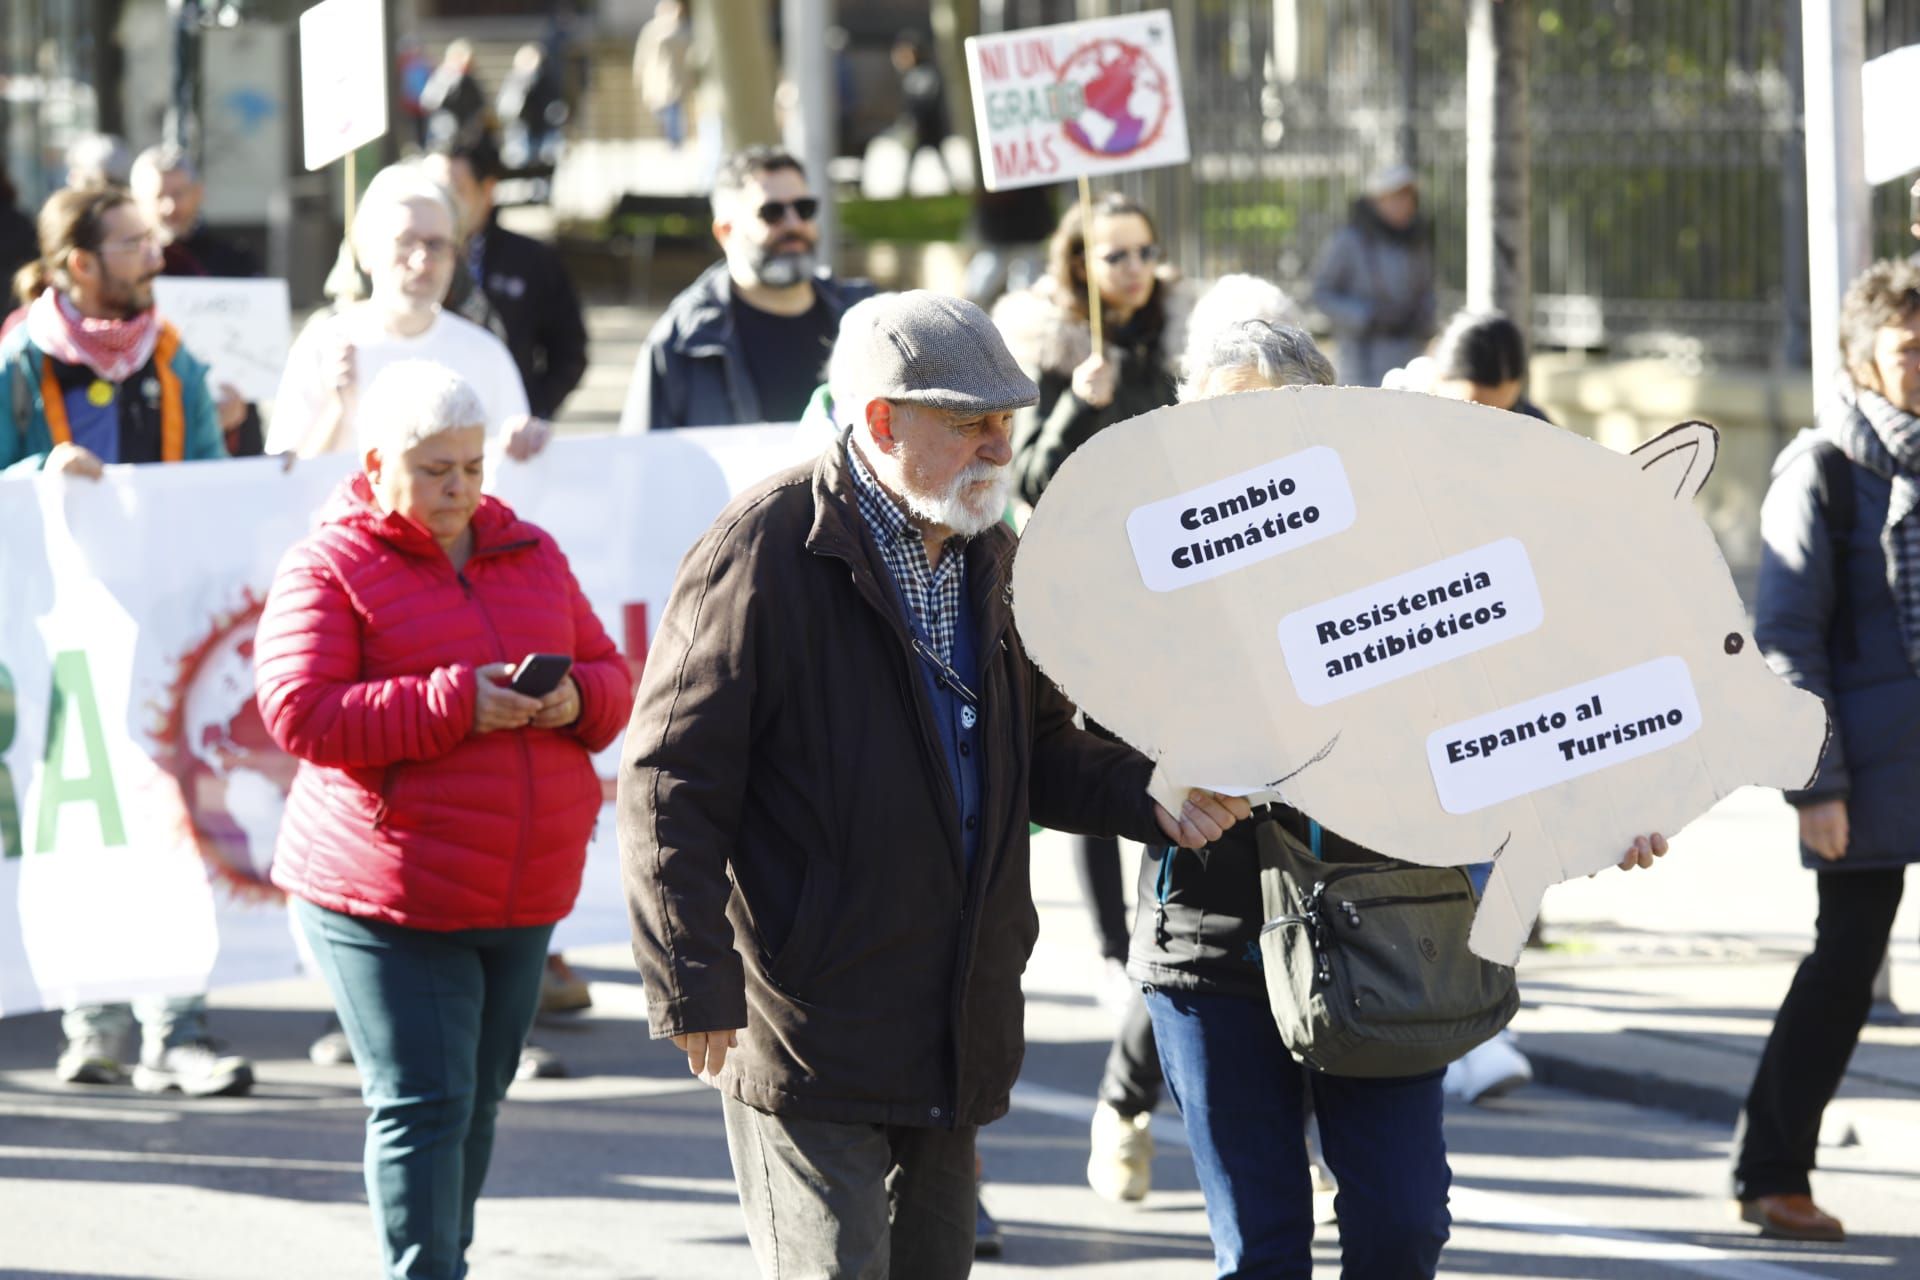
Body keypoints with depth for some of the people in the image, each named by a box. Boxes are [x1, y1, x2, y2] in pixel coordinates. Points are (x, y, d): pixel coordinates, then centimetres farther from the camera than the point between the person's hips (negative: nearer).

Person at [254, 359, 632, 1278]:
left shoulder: (532, 557, 14)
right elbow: (299, 713, -17)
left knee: (475, 1104, 12)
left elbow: (612, 676, 17)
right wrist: (455, 705, -23)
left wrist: (576, 700, -8)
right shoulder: (327, 570, -5)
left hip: (522, 894, 6)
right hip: (386, 895, -6)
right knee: (422, 1107, -11)